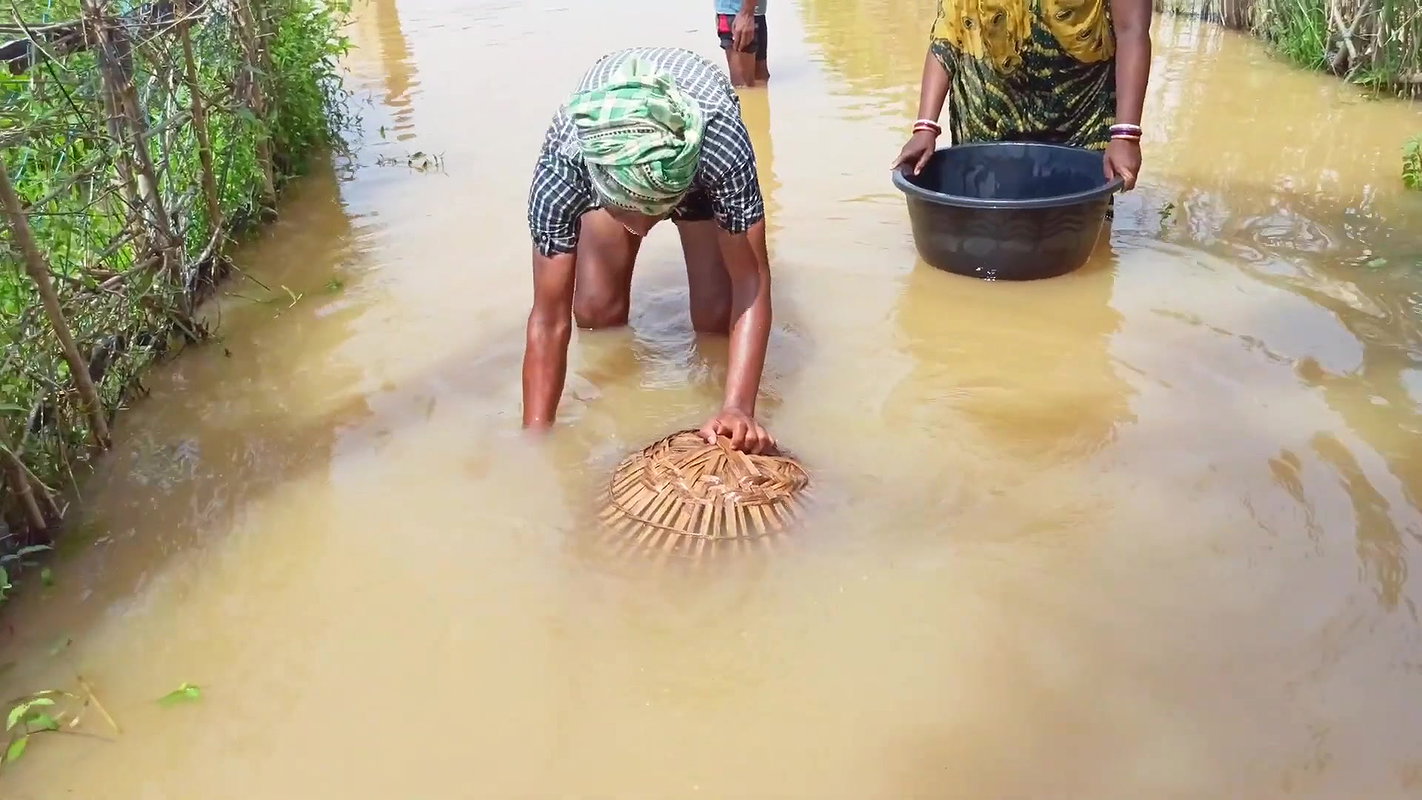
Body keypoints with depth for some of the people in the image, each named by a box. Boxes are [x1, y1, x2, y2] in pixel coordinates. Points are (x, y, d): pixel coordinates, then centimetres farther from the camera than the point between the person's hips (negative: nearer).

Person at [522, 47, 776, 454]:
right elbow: (549, 319, -36)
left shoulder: (723, 142, -46)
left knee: (716, 315, -14)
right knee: (595, 311, -11)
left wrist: (738, 407, -51)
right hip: (603, 149, 1)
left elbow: (751, 282, -41)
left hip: (701, 163, -1)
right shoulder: (562, 159, -41)